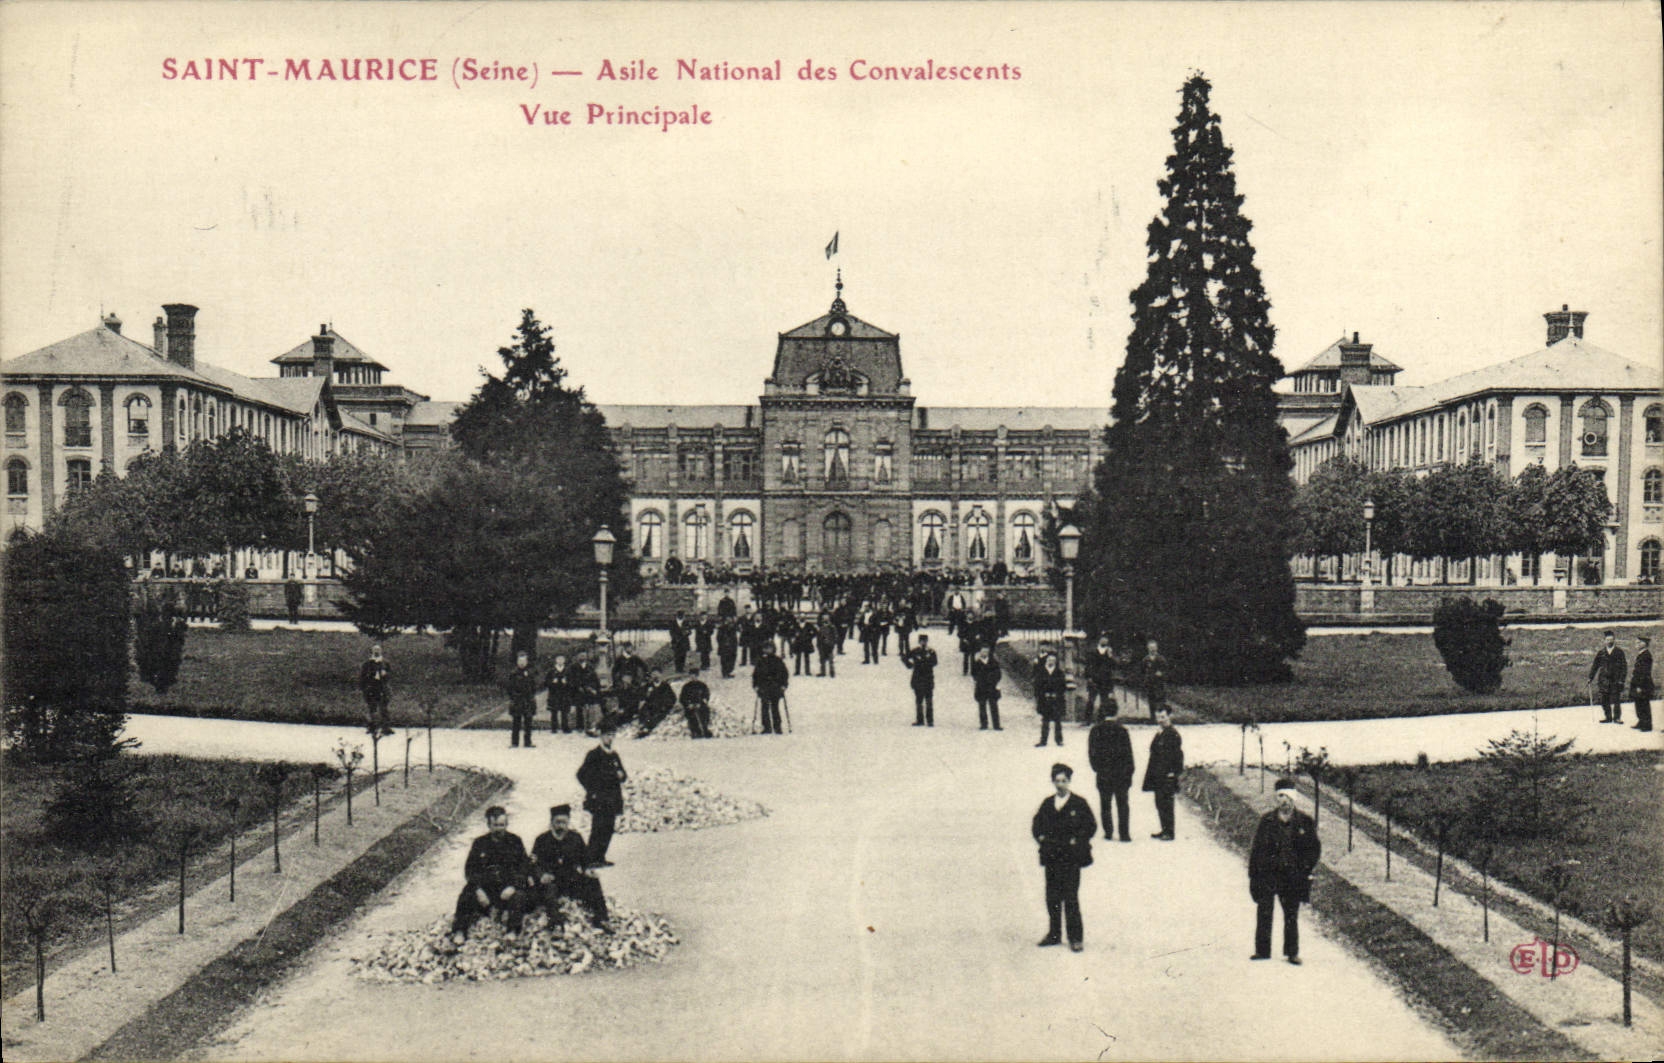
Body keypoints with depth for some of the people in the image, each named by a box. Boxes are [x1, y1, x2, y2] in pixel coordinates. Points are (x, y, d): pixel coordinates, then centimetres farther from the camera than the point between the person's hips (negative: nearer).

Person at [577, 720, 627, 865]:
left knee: (608, 829, 6)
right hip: (599, 800, -6)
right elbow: (581, 774, -5)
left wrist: (621, 775, -2)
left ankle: (601, 857, 14)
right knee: (598, 829, -9)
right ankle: (592, 859, -5)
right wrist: (592, 791, -8)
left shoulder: (614, 755, 16)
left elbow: (623, 774, 22)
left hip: (612, 800, 6)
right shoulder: (594, 755, -4)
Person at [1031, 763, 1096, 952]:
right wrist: (1041, 837, 2)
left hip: (1071, 857, -4)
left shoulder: (1079, 803, -1)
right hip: (1051, 857, 4)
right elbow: (1037, 823, 19)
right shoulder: (1047, 804, 11)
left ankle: (1076, 937, 0)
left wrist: (1076, 841, -9)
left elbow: (1091, 826, -1)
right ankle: (1054, 934, 19)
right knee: (1052, 897, 8)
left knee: (1070, 897, -7)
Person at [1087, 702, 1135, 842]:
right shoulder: (1121, 730, -9)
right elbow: (1128, 753, -5)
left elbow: (1091, 752, 1)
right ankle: (1124, 834, 3)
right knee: (1122, 805, 5)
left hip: (1103, 774, 1)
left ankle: (1108, 832, 10)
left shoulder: (1095, 730, -3)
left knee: (1105, 805, 11)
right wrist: (1129, 773, 2)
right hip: (1120, 773, -1)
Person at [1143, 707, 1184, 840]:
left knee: (1166, 804, -5)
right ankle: (1164, 830, 22)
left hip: (1167, 776, -9)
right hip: (1157, 776, 9)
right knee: (1159, 803, 13)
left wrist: (1175, 773, -16)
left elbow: (1178, 754, -15)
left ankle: (1169, 832, 0)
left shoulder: (1173, 734, -13)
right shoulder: (1159, 733, 15)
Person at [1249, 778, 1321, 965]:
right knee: (1264, 913, 1)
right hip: (1267, 874, 0)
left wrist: (1307, 869, -3)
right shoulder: (1267, 820, 3)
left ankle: (1292, 952, 18)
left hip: (1293, 876, 0)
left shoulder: (1305, 822, 2)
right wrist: (1253, 874, 1)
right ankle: (1262, 951, 10)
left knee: (1291, 915, 7)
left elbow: (1315, 847, 7)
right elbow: (1257, 848, 5)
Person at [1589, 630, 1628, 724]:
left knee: (1616, 700, -2)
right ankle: (1608, 717, 14)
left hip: (1616, 680, -3)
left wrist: (1621, 680, -8)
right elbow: (1595, 665, 14)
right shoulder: (1601, 652, 9)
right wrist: (1590, 677, 9)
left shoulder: (1619, 651, 1)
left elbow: (1624, 666, 0)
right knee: (1604, 700, 3)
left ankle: (1617, 717, 9)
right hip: (1604, 679, 3)